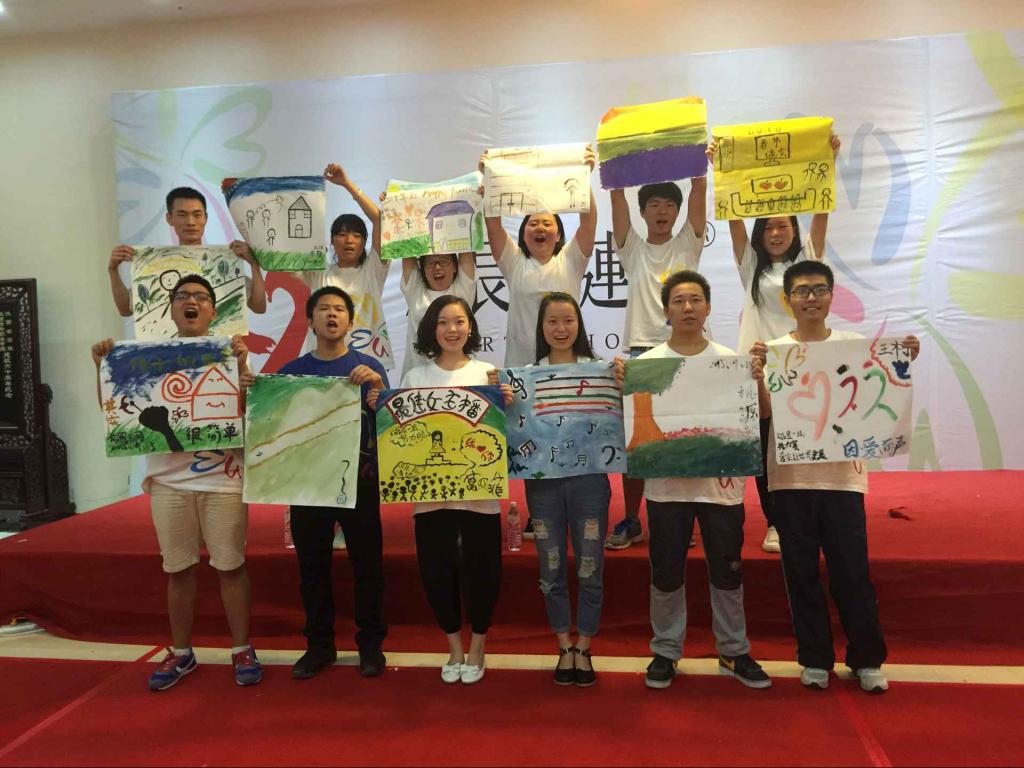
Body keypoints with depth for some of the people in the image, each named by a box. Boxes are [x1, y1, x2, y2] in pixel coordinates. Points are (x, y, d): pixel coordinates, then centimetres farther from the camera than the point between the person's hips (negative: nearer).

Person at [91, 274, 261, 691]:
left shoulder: (229, 353, 0)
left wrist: (241, 364, -23)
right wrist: (103, 367, -5)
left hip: (222, 480, -2)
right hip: (169, 480, 3)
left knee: (231, 566, 5)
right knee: (178, 569, 13)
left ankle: (242, 650, 19)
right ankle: (181, 653, 28)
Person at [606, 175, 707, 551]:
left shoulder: (687, 245, 11)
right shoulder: (632, 248, 12)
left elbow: (699, 190, 0)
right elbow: (616, 194, 2)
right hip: (641, 350, 1)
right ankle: (631, 520, 14)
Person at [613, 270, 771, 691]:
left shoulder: (730, 359, 3)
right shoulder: (646, 363, -1)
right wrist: (619, 383, -19)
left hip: (720, 481, 1)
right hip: (666, 481, -1)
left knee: (728, 571, 12)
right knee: (666, 572, 10)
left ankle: (733, 652, 31)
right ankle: (666, 651, 28)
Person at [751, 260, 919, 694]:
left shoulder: (854, 344, 5)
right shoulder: (774, 350, 1)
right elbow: (765, 411, -7)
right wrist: (756, 372, -21)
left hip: (842, 475, 0)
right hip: (791, 477, 0)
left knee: (852, 573, 5)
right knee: (801, 573, 9)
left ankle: (867, 659, 24)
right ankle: (815, 659, 24)